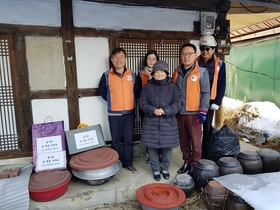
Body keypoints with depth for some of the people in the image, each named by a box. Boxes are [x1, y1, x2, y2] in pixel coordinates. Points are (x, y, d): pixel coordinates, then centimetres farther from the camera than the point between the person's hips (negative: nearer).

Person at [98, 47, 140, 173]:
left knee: (128, 139, 9)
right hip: (114, 113, -1)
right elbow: (102, 92, 8)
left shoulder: (132, 75, 1)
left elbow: (137, 91, 12)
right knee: (116, 140, 9)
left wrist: (128, 101, 8)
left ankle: (128, 162, 23)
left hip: (129, 112, 2)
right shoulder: (106, 76, -4)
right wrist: (112, 101, 7)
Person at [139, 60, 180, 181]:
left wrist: (165, 111, -20)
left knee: (167, 147, 8)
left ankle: (165, 168, 30)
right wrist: (153, 110, -19)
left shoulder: (173, 87, 3)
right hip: (151, 122, 0)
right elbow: (142, 102, -2)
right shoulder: (147, 87, 3)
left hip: (168, 122, 0)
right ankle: (156, 170, 25)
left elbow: (176, 104, -4)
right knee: (152, 147, 6)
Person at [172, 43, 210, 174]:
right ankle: (186, 162, 30)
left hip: (194, 113, -4)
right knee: (183, 141, 15)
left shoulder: (201, 72, -4)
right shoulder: (176, 72, 9)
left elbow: (205, 93, -7)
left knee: (195, 141, 4)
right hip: (179, 113, 5)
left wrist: (203, 111, -14)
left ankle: (195, 165, 20)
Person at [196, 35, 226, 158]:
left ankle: (205, 154, 20)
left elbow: (221, 85, -1)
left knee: (207, 128, 9)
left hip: (209, 101, -1)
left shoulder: (219, 64, -1)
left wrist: (217, 102, -8)